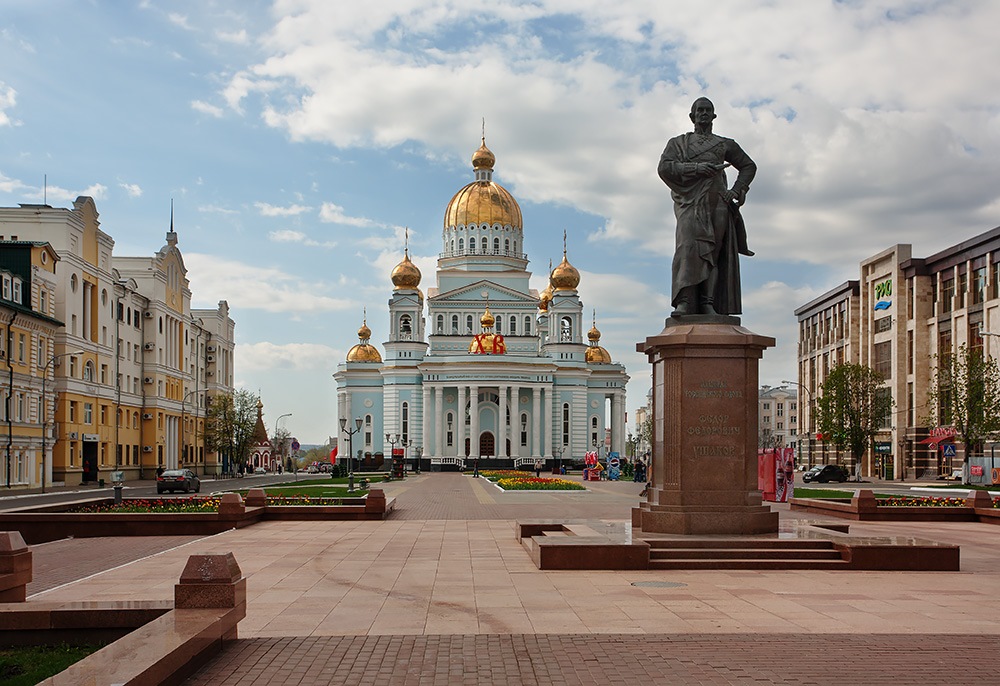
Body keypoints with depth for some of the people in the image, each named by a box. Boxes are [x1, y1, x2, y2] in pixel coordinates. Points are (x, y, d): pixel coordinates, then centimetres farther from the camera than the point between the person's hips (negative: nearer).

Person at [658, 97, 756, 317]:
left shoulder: (725, 145, 21)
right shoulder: (678, 143, 18)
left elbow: (748, 166, 26)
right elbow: (664, 167, 2)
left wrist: (737, 190, 8)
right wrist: (696, 168, -11)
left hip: (717, 203, 2)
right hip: (690, 202, -2)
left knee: (714, 251, -9)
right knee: (688, 246, -21)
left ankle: (708, 303, -16)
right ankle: (684, 302, -31)